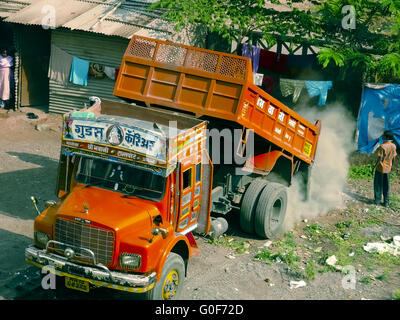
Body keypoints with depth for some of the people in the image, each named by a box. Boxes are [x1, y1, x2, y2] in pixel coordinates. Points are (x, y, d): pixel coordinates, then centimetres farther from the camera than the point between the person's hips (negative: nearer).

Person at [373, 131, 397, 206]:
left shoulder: (382, 146, -21)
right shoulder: (393, 146, -2)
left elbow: (380, 159, -20)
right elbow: (393, 157, 6)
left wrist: (375, 167, -9)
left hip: (381, 168, -6)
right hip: (388, 168, 6)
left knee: (378, 185, 7)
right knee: (386, 185, 14)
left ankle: (377, 201, 12)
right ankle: (386, 202, 17)